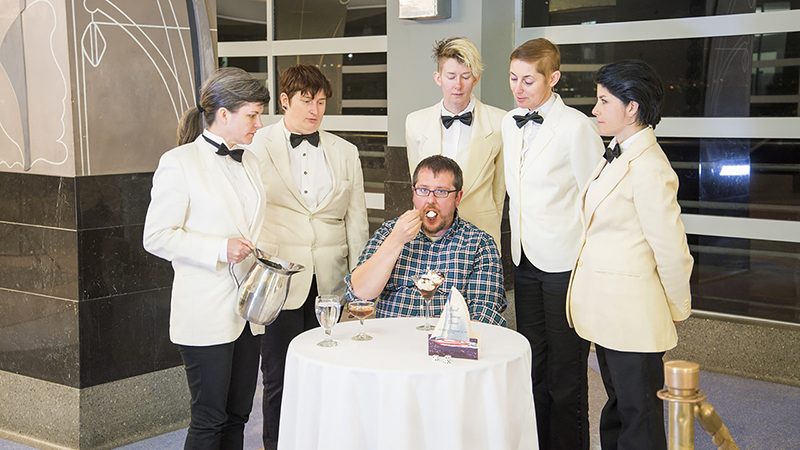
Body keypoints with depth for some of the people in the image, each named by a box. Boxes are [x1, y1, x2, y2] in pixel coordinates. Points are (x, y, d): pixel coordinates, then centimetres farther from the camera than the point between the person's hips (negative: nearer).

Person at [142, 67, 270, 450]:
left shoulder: (248, 160, 12)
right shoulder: (180, 162, -10)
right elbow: (156, 237, -12)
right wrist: (220, 249, -21)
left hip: (247, 309, 7)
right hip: (206, 313, -7)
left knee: (238, 414, 12)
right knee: (210, 418, 1)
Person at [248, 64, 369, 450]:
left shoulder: (345, 152, 12)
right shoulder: (258, 148, 1)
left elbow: (356, 220, 12)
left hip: (330, 284, 3)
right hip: (281, 283, -2)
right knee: (280, 378, 5)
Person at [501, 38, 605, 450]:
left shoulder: (575, 126, -12)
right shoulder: (509, 124, 8)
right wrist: (516, 241, 14)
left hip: (565, 262, -7)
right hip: (525, 259, 7)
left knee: (566, 370, 3)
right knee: (533, 365, 15)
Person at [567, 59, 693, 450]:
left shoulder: (647, 168, -21)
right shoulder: (616, 156, 9)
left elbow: (672, 250, -17)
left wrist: (677, 311, -5)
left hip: (632, 312, -9)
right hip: (609, 311, 9)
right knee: (617, 408, 20)